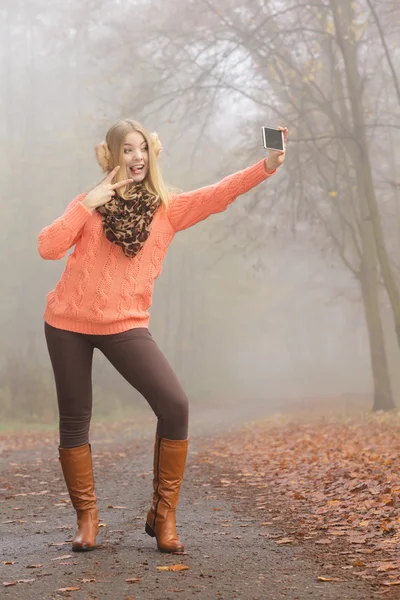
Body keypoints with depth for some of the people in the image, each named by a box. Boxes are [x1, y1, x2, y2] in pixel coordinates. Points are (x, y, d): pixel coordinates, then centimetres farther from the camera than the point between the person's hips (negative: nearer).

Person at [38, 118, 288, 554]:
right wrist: (87, 204, -12)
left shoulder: (167, 207, 3)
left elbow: (220, 193, -12)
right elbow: (48, 248, -6)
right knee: (74, 420, 4)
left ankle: (163, 515, -2)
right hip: (68, 322, 1)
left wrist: (268, 165, -25)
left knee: (174, 406, -16)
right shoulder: (92, 203, 5)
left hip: (125, 325, -1)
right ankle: (86, 517, 20)